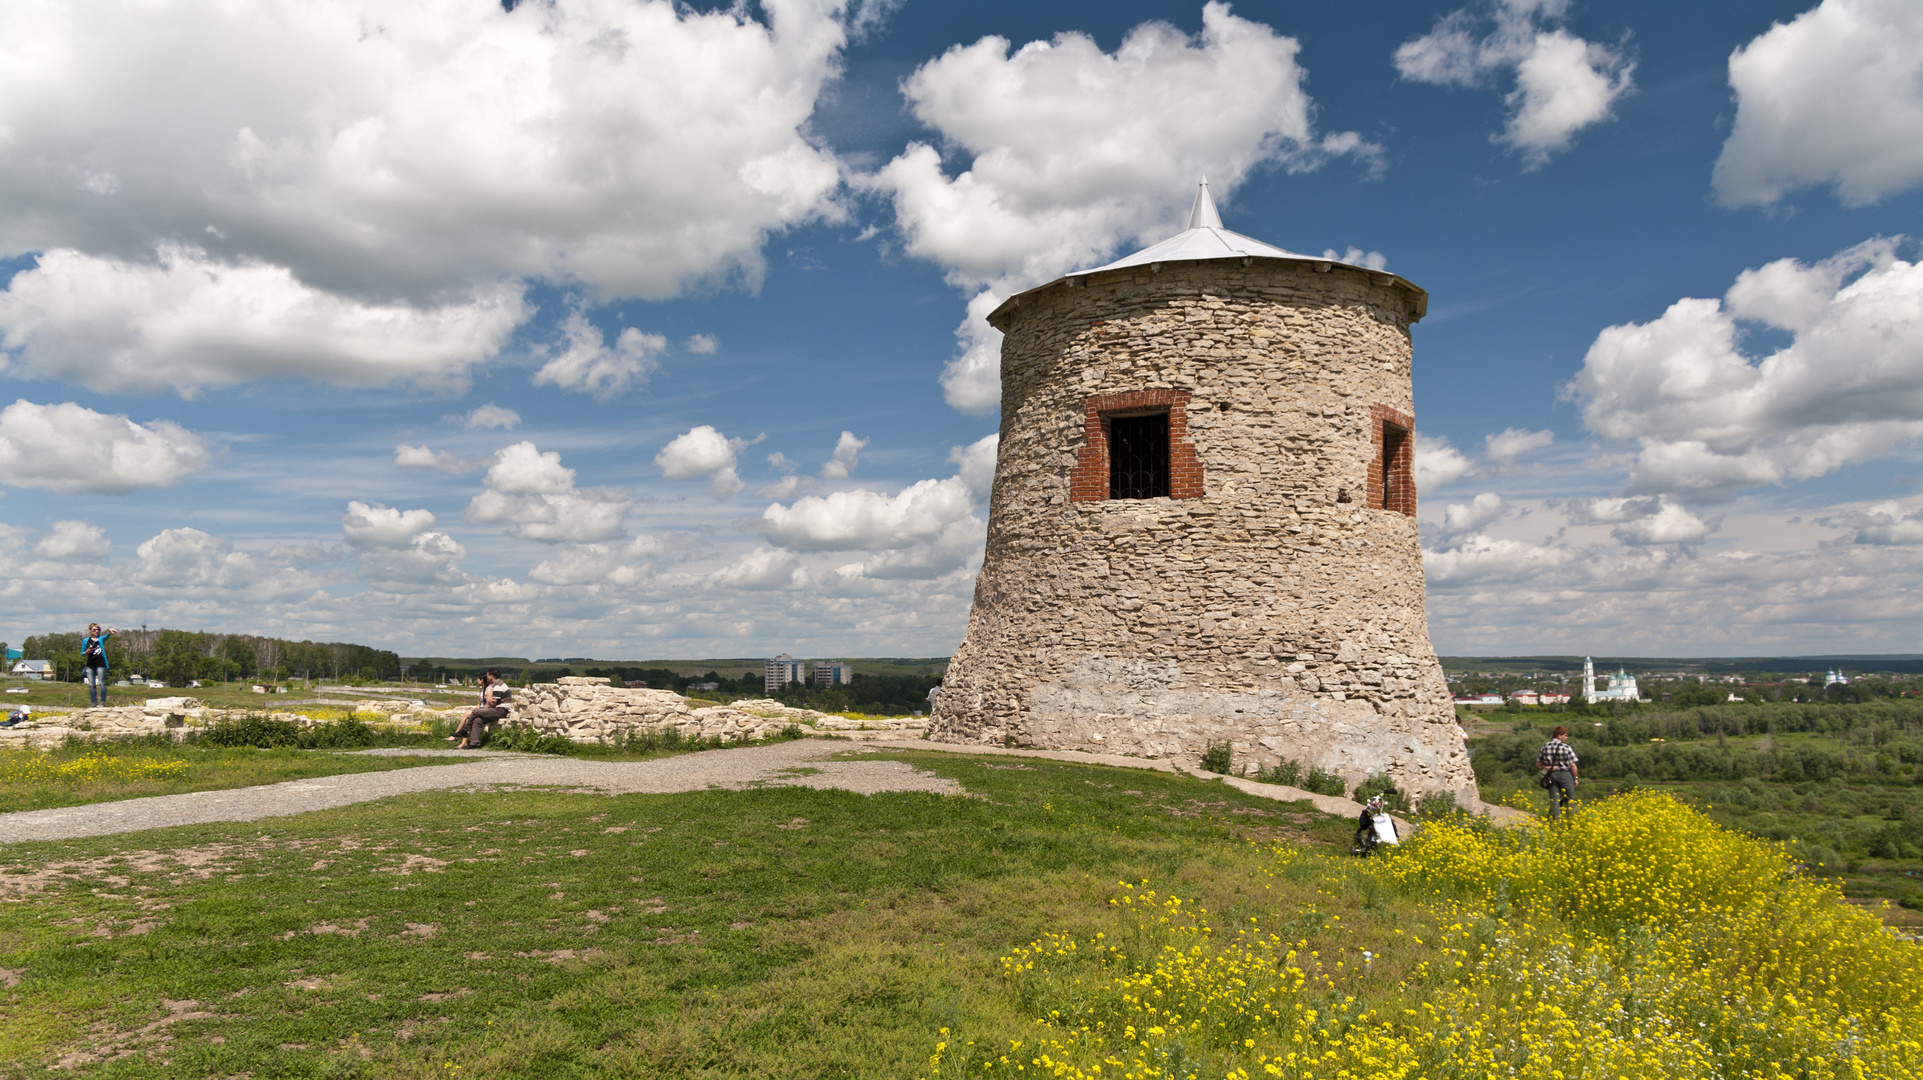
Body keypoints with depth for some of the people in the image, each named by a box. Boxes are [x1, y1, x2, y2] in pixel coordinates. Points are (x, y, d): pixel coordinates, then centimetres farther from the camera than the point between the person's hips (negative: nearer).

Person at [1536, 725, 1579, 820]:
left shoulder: (1545, 747, 4)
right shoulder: (1566, 748, -11)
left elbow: (1539, 764, 7)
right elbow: (1572, 765, -9)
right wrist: (1575, 778, 1)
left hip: (1551, 775, 4)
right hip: (1565, 775, -4)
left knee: (1555, 800, 5)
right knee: (1569, 800, 7)